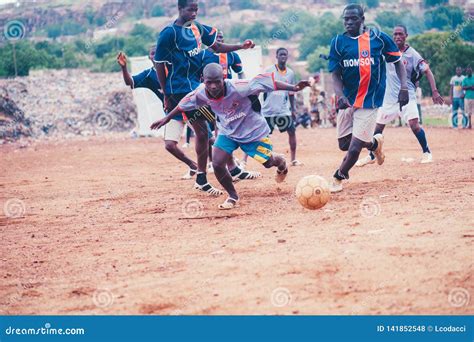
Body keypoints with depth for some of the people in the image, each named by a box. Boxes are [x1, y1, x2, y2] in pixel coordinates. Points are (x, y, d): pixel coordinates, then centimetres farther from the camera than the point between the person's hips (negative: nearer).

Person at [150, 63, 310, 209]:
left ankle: (281, 163, 49)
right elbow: (185, 103, -2)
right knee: (217, 164, -12)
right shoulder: (201, 93, -22)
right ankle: (233, 197, 14)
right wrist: (167, 118, 9)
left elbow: (263, 81, -36)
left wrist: (293, 88, -40)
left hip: (253, 130, -3)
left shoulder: (237, 88, -37)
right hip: (228, 131, 4)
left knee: (268, 161, 7)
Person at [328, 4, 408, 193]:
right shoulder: (338, 42, 0)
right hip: (347, 100, 4)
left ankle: (339, 177, 15)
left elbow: (398, 62, 5)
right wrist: (340, 96, -20)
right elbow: (335, 74, -2)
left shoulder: (379, 38, -5)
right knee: (344, 144, 10)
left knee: (354, 147, -10)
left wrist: (404, 86, -9)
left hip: (369, 101, -4)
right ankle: (374, 143, 40)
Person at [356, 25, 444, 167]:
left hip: (407, 95, -4)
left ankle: (427, 152, 0)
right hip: (389, 96, 4)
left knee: (414, 124, -18)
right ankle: (371, 156, 26)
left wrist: (434, 91, -19)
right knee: (379, 126, 9)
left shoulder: (412, 54, -10)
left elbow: (427, 71, -10)